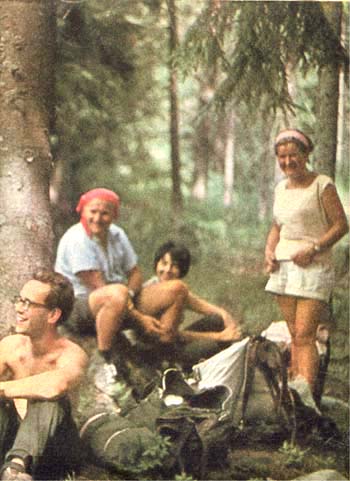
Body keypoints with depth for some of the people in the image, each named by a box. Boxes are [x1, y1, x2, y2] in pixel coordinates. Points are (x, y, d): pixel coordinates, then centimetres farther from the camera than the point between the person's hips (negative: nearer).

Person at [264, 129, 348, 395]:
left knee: (305, 335, -14)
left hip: (313, 268, -6)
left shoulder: (322, 185, -5)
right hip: (283, 268, 6)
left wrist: (312, 249, -17)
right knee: (295, 335, 8)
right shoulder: (281, 188, 15)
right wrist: (269, 250, 5)